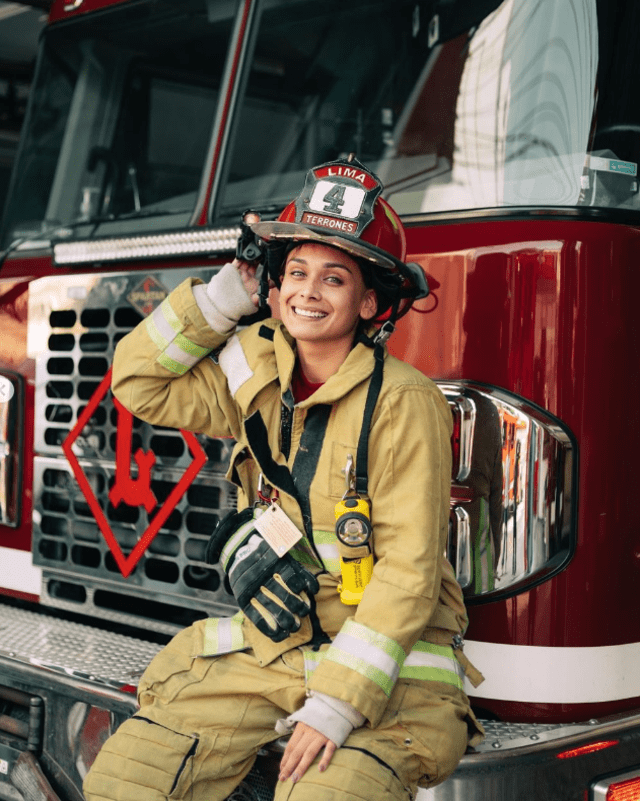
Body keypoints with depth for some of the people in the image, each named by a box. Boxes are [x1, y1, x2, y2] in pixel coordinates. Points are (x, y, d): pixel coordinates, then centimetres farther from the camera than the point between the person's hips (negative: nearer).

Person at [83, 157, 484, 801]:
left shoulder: (405, 403, -17)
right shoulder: (257, 367, 2)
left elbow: (408, 572, -20)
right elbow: (139, 383, 10)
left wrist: (337, 705, -25)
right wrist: (224, 295, 0)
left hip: (386, 654, -5)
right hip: (269, 644, 6)